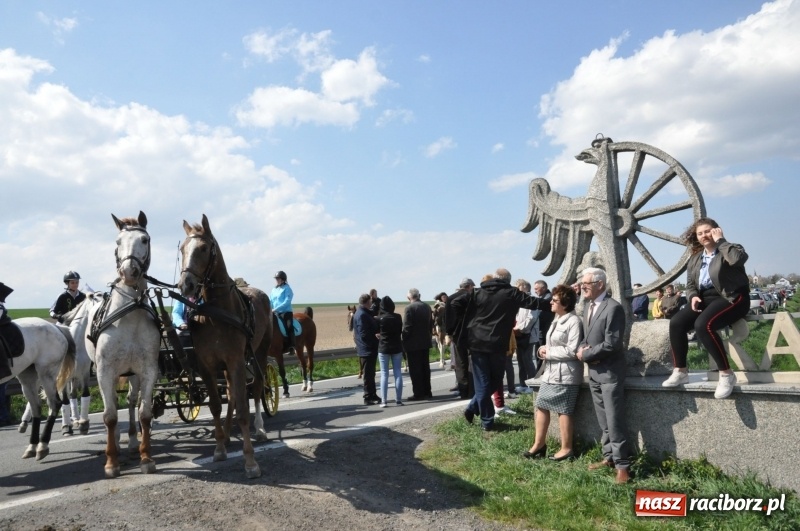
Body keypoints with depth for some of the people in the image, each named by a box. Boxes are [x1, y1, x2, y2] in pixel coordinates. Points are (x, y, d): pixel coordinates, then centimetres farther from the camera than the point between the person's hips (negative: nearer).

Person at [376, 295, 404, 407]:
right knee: (398, 373, 7)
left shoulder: (379, 318, -10)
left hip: (383, 348, -1)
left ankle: (383, 400, -1)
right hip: (397, 348, 2)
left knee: (384, 374, 3)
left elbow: (377, 331, 2)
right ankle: (398, 399, 7)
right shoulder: (398, 317, -5)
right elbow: (401, 331, 6)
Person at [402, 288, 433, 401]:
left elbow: (407, 327, -17)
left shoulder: (410, 308, -15)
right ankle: (427, 392, 18)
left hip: (413, 343, -7)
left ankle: (418, 393, 1)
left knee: (415, 369, -1)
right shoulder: (427, 307, 7)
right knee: (425, 367, 13)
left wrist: (404, 341, -7)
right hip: (425, 342, 7)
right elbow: (431, 324, 11)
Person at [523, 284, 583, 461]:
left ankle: (566, 449, 13)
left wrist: (549, 353, -13)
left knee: (564, 411, 0)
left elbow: (572, 350, -21)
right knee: (541, 406, 11)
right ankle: (539, 444, 21)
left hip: (565, 374, -9)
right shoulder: (557, 320, 16)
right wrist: (544, 349, 2)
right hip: (550, 372, 9)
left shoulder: (574, 321, -14)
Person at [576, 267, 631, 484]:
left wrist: (585, 354, -14)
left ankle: (621, 464, 6)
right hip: (593, 370, 8)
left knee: (614, 420, -3)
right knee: (603, 420, 16)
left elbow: (612, 344, -23)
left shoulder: (613, 308, -18)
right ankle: (609, 456, 27)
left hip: (609, 371, -8)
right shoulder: (587, 306, 10)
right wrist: (581, 348, -4)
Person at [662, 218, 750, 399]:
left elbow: (738, 259, -26)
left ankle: (726, 374, -20)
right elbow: (690, 285, 17)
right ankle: (680, 371, -8)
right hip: (705, 298, 6)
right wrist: (693, 296, -7)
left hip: (731, 298, -6)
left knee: (702, 325, -34)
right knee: (676, 323, -19)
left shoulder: (730, 249, 0)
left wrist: (720, 241, -12)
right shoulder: (695, 258, 17)